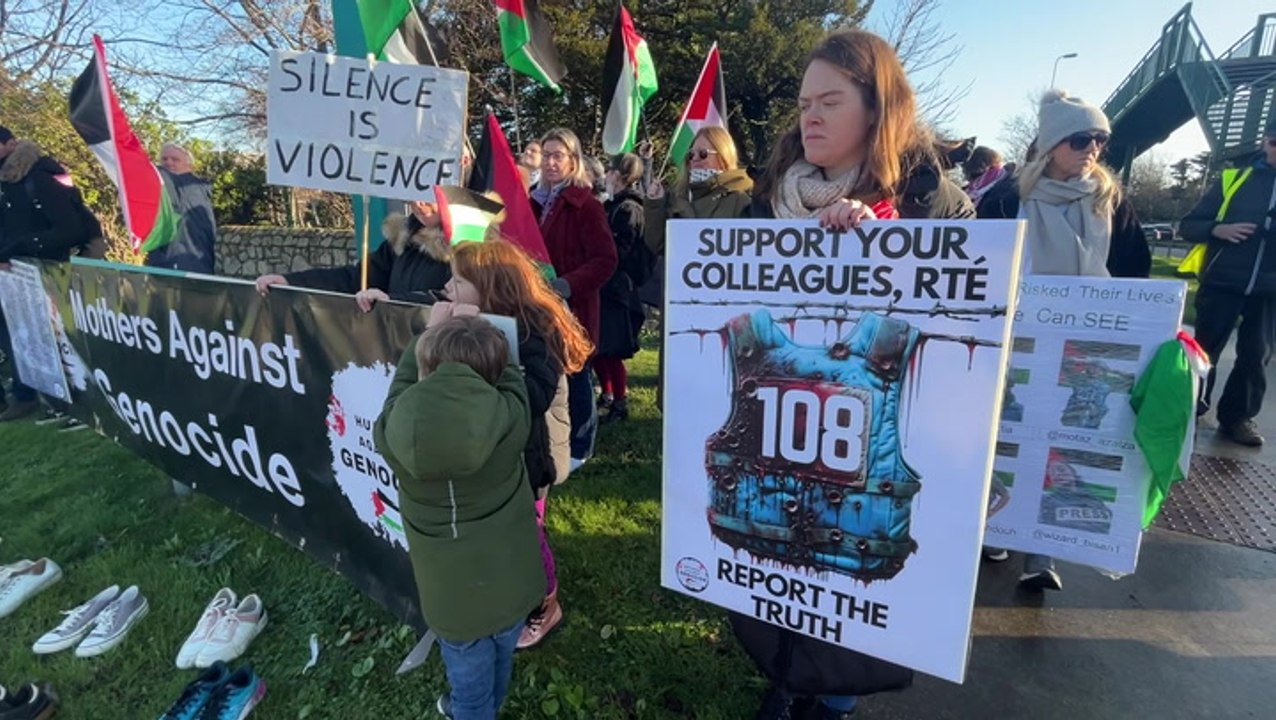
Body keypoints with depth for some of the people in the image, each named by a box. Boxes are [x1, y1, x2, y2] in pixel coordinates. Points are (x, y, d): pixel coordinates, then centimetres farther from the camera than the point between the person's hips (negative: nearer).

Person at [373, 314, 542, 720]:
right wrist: (482, 335, 8)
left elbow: (401, 389, -2)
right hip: (510, 584, 2)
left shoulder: (397, 430, -24)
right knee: (498, 663, 32)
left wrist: (429, 333, 9)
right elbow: (508, 376, -5)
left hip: (452, 594, -2)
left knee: (469, 683, 24)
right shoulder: (509, 417, -27)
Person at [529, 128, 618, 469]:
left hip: (572, 306, -7)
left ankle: (578, 448, 17)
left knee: (574, 374, 3)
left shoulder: (585, 204, -9)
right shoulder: (537, 200, 14)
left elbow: (605, 260, -16)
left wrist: (566, 285, -25)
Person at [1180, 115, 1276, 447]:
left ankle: (1237, 417, 17)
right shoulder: (1234, 179, 2)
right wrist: (1218, 229, -17)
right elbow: (1188, 225, 2)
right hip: (1222, 283, -2)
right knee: (1205, 350, 5)